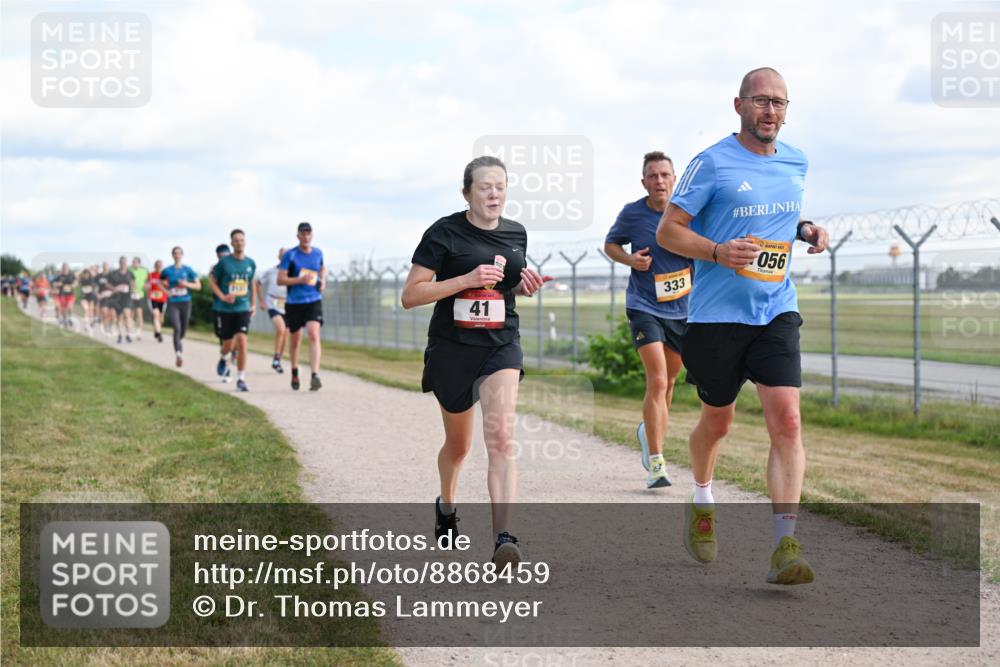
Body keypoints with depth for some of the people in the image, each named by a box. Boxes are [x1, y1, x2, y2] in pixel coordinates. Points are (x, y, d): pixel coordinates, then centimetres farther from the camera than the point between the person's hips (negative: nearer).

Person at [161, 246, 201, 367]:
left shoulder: (188, 270, 2)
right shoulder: (167, 271, 2)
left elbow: (198, 285, 3)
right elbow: (160, 282, 18)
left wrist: (187, 284, -14)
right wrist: (166, 291, 0)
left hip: (185, 302, 2)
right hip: (172, 303, -2)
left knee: (183, 330, 11)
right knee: (177, 328, -18)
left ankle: (180, 353, 38)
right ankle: (178, 354, -26)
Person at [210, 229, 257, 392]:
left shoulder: (250, 263, 3)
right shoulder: (224, 262, -6)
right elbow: (212, 281, 2)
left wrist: (252, 304, 18)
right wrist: (222, 296, -13)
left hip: (243, 308, 1)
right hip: (226, 309, -1)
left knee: (242, 341, -14)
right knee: (229, 345, 6)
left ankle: (241, 379, -8)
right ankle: (222, 358, 44)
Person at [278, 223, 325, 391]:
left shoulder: (318, 253, 6)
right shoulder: (290, 255, -6)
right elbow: (280, 279, -9)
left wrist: (323, 281, 7)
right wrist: (300, 279, -20)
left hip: (314, 301, 1)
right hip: (294, 302, -1)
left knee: (314, 335, -19)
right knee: (296, 340, 11)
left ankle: (315, 376, -26)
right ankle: (294, 373, 35)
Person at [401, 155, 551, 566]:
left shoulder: (516, 234, 7)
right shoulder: (445, 233, -9)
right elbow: (410, 295, -12)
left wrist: (525, 286, 0)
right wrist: (467, 279, -22)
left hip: (501, 347, 2)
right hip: (451, 349, -2)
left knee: (501, 436, -19)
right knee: (458, 444, 14)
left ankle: (504, 538, -27)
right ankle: (446, 506, 47)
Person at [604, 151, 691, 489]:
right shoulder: (632, 213, -7)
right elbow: (610, 244, 9)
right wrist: (630, 259, -11)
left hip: (682, 308, 3)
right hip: (644, 307, -3)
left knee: (668, 380, 18)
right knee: (657, 381, -17)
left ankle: (649, 430, 46)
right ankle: (656, 463, -16)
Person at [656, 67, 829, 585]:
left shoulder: (796, 164, 10)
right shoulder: (712, 163, -7)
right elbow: (667, 231, -6)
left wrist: (804, 230, 5)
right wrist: (718, 252, -22)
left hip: (777, 313, 3)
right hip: (717, 314, -3)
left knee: (786, 421, -13)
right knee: (717, 422, 12)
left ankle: (785, 547, -15)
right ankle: (701, 502, 43)